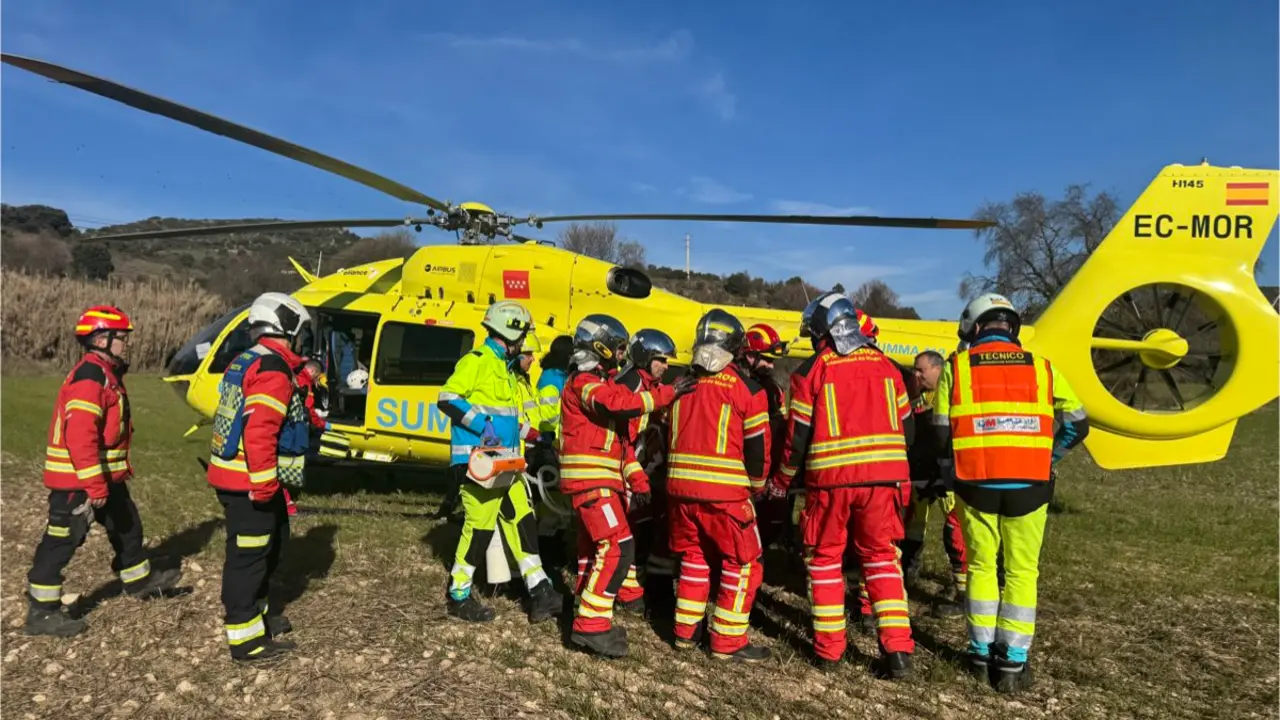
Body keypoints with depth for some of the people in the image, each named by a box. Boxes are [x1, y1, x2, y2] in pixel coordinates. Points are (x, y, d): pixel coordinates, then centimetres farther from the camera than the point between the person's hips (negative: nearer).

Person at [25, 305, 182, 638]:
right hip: (78, 480, -11)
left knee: (127, 525, 21)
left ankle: (139, 580, 38)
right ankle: (42, 611, 10)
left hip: (105, 476, 11)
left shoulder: (106, 374, 13)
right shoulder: (89, 379, -21)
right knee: (61, 542, -1)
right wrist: (95, 485, -28)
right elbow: (80, 436, -28)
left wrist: (121, 468, 25)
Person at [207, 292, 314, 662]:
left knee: (272, 544, 23)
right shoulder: (273, 371, -18)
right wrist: (264, 484, -24)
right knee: (249, 555, -3)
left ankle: (256, 611, 38)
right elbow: (259, 433, -27)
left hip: (235, 475, 11)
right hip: (249, 482, -11)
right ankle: (247, 640, 6)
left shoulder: (247, 362, 15)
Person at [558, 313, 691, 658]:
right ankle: (590, 625, -16)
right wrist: (667, 393, -21)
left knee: (595, 545, 22)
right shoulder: (584, 382, -9)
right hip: (590, 479, -10)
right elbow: (619, 404, -29)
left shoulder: (599, 382, 22)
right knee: (617, 547, -16)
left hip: (600, 480, 10)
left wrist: (638, 480, 15)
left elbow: (618, 437, 20)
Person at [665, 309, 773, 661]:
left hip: (680, 486, 6)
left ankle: (686, 629, 26)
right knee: (743, 563, 8)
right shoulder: (746, 388, -6)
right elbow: (757, 444, -3)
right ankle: (728, 641, 10)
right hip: (725, 490, -5)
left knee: (694, 556, 21)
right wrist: (757, 486, 13)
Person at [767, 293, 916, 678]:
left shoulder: (812, 370, -3)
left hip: (830, 477, -3)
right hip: (882, 476, 3)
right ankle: (897, 649, 8)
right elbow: (906, 426, 11)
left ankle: (829, 647, 15)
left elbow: (799, 433, -3)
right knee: (881, 557, 13)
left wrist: (781, 480, 10)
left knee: (825, 559, 12)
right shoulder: (884, 365, 8)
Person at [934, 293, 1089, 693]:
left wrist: (951, 472, 13)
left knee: (981, 567, 15)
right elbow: (1077, 424, 7)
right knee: (1021, 572, 10)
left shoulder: (957, 367, 3)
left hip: (977, 483, 0)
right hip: (1027, 484, 0)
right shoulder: (1041, 367, 6)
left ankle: (982, 654, 20)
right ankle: (1013, 663, 12)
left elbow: (942, 430, -1)